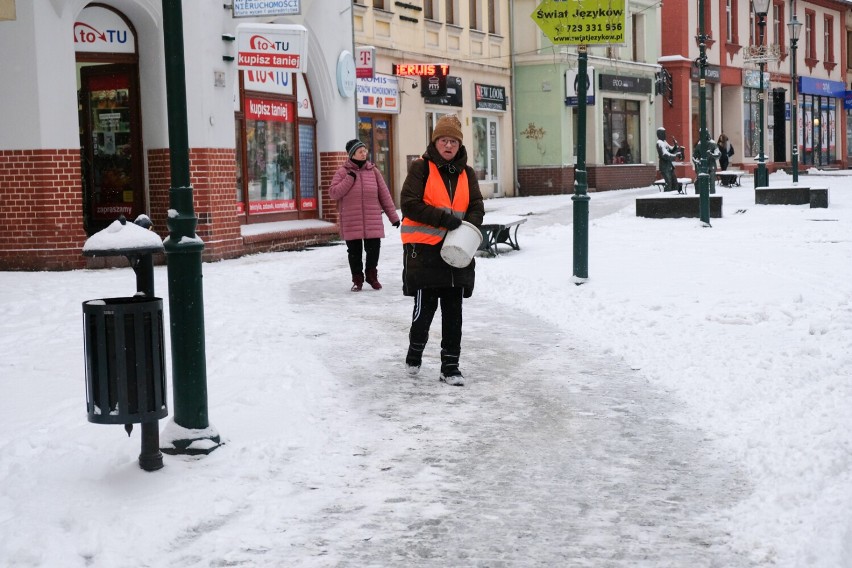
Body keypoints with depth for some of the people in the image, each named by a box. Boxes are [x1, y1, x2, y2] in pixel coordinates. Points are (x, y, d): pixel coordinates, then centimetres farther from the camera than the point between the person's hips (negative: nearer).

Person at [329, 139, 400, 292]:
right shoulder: (343, 172, 0)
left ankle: (372, 275, 26)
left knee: (373, 249, 2)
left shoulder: (373, 170, 5)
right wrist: (349, 179, -15)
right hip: (351, 223, -1)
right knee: (354, 252, 7)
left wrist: (393, 215, 6)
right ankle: (357, 279, 23)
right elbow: (333, 193, -6)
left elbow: (384, 194, 7)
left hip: (373, 222, 1)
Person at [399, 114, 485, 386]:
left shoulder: (466, 173, 10)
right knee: (425, 306, 0)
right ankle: (415, 352, 27)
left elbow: (476, 208, 8)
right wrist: (443, 218, -19)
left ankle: (450, 366, 14)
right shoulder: (421, 168, -4)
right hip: (424, 249, -4)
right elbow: (409, 204, -11)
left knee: (453, 312, 5)